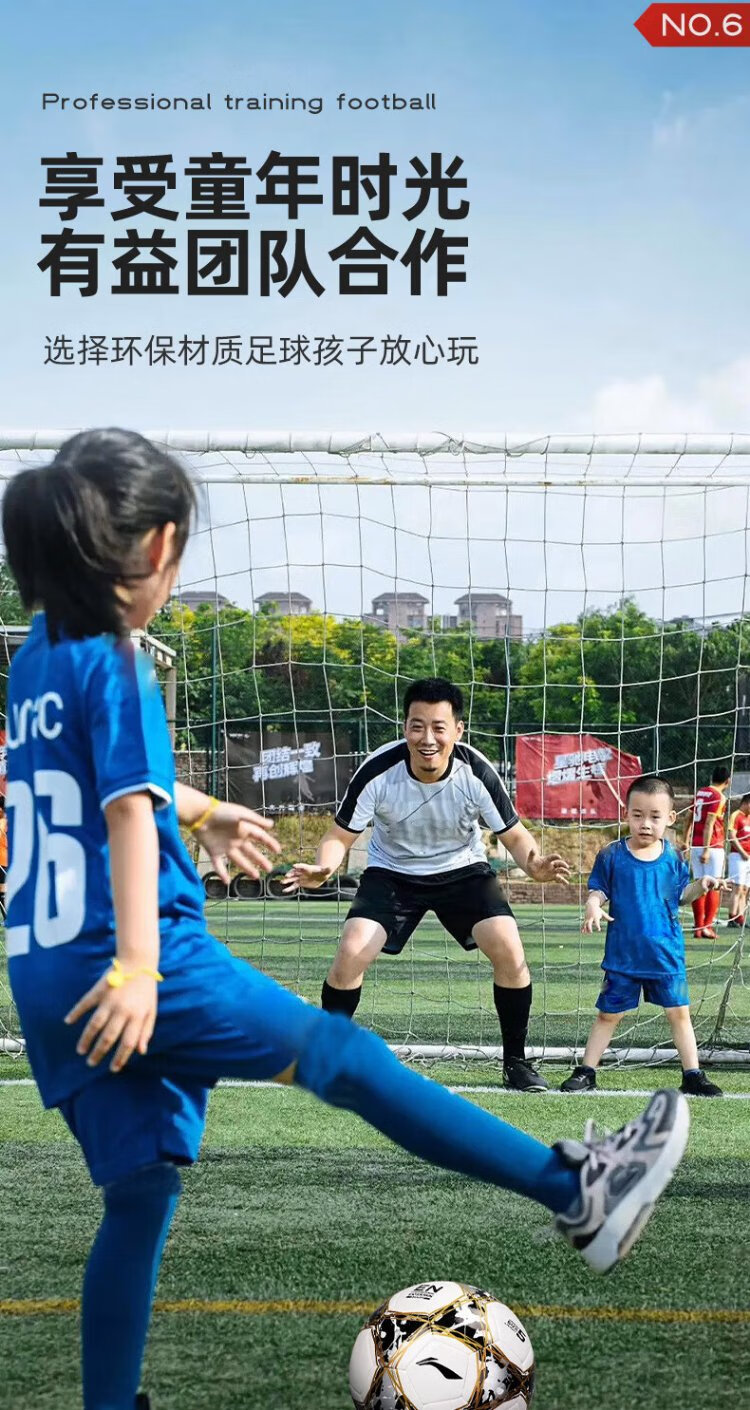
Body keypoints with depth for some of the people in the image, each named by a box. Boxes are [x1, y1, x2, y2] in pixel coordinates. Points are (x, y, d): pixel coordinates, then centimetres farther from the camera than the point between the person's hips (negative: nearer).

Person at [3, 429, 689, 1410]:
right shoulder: (114, 666, -11)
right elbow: (130, 815, -22)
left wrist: (203, 813, 43)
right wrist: (137, 969, -30)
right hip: (130, 965, -8)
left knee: (141, 1194, 13)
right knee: (346, 1057, -2)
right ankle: (581, 1196, 4)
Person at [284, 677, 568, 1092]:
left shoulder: (476, 773, -26)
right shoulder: (378, 771, -27)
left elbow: (514, 836, -14)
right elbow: (340, 835, -17)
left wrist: (534, 865, -36)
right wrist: (323, 869, -39)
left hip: (463, 870, 0)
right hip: (392, 872, 0)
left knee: (510, 952, -20)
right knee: (350, 954, -20)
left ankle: (516, 1061, 1)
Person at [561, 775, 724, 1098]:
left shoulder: (673, 858, 0)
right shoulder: (611, 856, -7)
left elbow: (681, 893, 10)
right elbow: (598, 891, -3)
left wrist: (700, 886, -8)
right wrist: (593, 906, -23)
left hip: (666, 954, 2)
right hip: (623, 955, -1)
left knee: (678, 1012, 6)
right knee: (608, 1014, 7)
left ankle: (693, 1076, 15)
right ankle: (586, 1072, 18)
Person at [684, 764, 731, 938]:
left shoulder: (700, 793, 13)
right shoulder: (719, 797, -9)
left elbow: (690, 819, 13)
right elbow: (709, 824, -16)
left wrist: (687, 842, 17)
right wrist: (706, 850, -18)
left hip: (695, 845, 7)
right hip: (713, 845, -7)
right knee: (714, 886, -1)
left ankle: (698, 927, 8)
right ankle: (707, 927, -6)